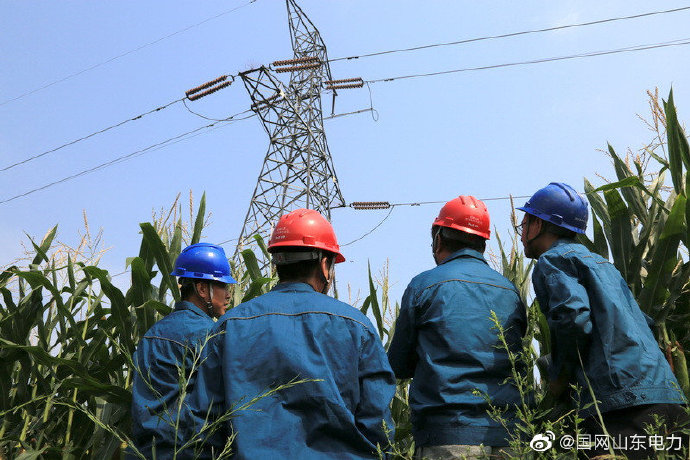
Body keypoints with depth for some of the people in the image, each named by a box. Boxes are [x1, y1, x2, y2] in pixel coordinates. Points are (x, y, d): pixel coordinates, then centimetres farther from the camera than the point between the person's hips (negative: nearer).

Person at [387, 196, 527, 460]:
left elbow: (398, 366, 5)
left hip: (447, 438, -5)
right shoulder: (510, 291, 11)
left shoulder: (424, 285, -2)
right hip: (508, 438, 5)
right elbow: (516, 365, 17)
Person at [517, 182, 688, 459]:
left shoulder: (551, 261, 0)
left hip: (622, 402, -9)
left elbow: (572, 317, -19)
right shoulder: (601, 262, 27)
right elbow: (643, 322, 26)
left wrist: (558, 376, -4)